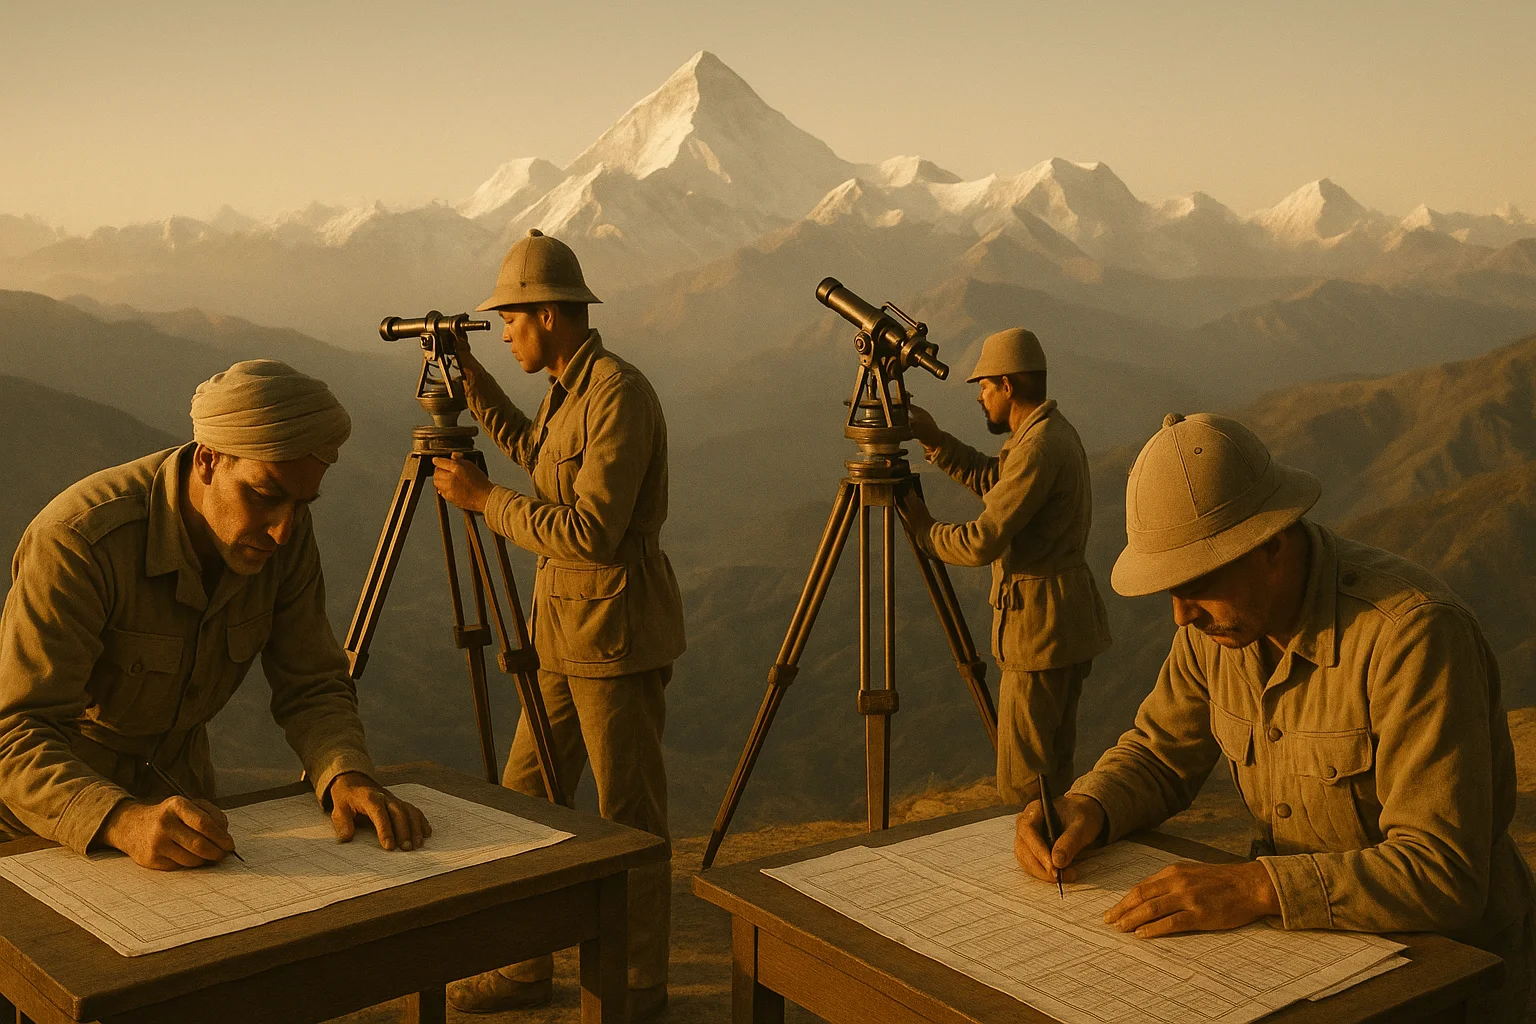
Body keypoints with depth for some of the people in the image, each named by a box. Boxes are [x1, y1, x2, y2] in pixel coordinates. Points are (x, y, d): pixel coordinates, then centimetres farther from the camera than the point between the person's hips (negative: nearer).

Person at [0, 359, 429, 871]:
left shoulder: (288, 535, -11)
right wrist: (124, 822, -48)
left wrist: (347, 777, -26)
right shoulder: (78, 541, -28)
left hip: (175, 785, 3)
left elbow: (312, 688, -5)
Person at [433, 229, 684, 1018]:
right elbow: (534, 452, 32)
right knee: (526, 798, 13)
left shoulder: (619, 394, -19)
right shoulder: (566, 389, 10)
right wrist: (469, 377, 24)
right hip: (565, 629, 10)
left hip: (619, 632, -10)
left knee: (628, 816, 3)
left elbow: (591, 531, -25)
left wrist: (484, 499, -16)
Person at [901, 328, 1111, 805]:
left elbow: (984, 541, -22)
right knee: (1055, 760, 19)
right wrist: (934, 440, 9)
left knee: (1023, 780, -3)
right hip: (1069, 618, 10)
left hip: (1040, 622, -10)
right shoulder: (1054, 431, 11)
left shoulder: (1039, 447, -21)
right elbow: (993, 478, 20)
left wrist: (924, 530, -5)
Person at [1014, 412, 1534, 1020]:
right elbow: (1159, 755, 8)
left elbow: (1445, 875, -31)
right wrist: (1085, 811, -13)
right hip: (1315, 937, 6)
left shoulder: (1413, 635, -28)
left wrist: (1254, 889, -39)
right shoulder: (1221, 617, -5)